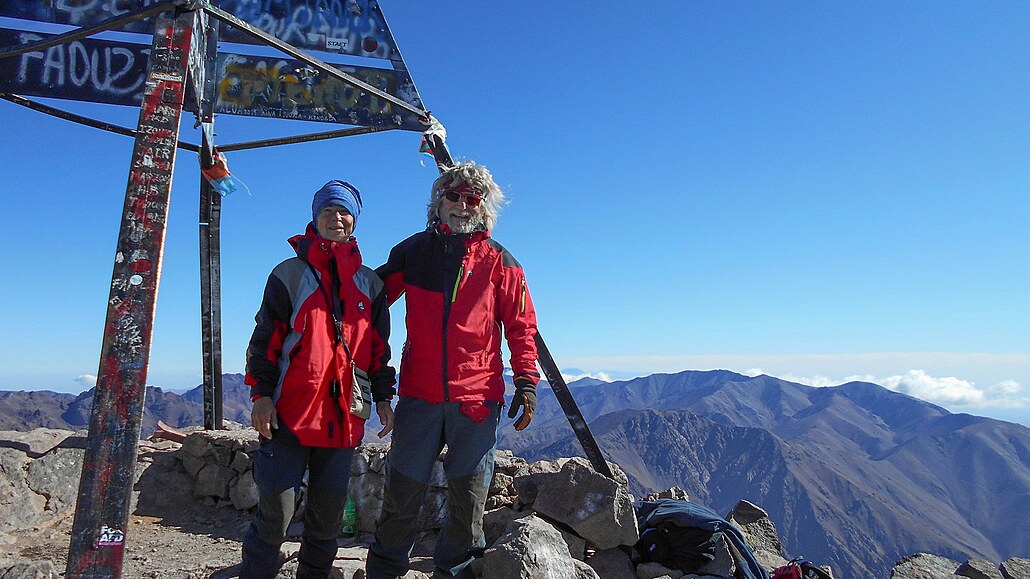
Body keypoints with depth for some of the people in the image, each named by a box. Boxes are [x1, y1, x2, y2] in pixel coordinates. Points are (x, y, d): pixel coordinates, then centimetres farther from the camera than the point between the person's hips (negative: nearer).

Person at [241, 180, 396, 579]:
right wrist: (262, 394, -7)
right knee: (277, 504, -1)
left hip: (344, 413, 3)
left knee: (329, 508, 10)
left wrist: (383, 397, 9)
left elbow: (379, 345, 14)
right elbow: (265, 339, 1)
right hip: (292, 410, -3)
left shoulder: (369, 283, 12)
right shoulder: (290, 273, 4)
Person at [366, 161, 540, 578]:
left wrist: (526, 382, -3)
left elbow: (521, 327, 6)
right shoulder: (413, 252, 8)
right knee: (402, 493, 8)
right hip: (419, 395, 1)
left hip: (478, 398, 0)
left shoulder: (499, 262, 5)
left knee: (469, 497, 9)